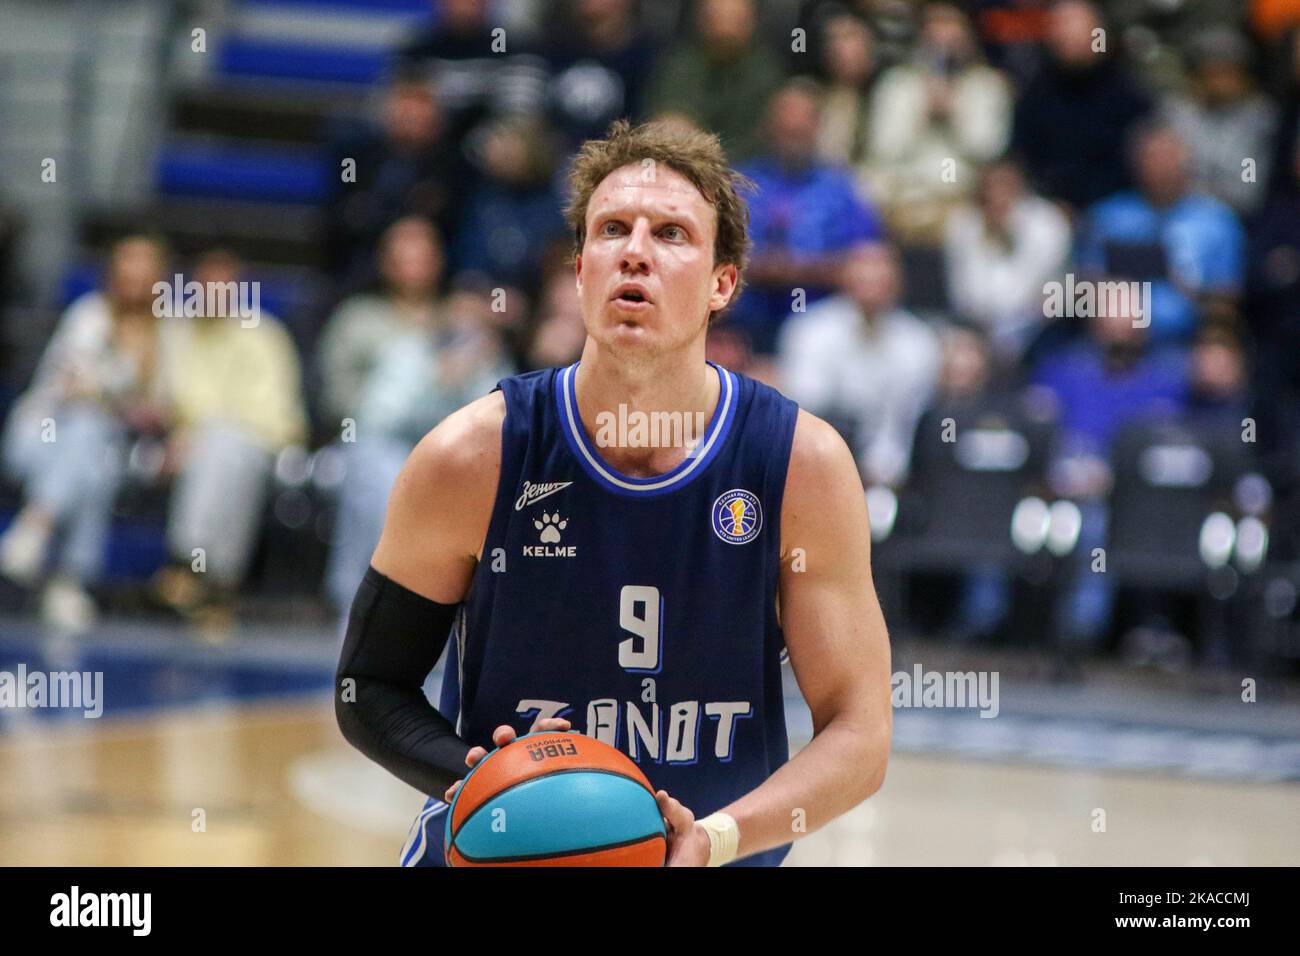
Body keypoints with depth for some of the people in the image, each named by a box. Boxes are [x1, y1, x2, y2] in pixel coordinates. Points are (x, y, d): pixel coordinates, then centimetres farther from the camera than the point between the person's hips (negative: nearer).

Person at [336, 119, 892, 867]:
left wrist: (714, 838, -26)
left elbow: (859, 736, -10)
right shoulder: (470, 460, -13)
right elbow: (369, 690, -4)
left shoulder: (806, 465, -12)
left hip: (724, 857, 0)